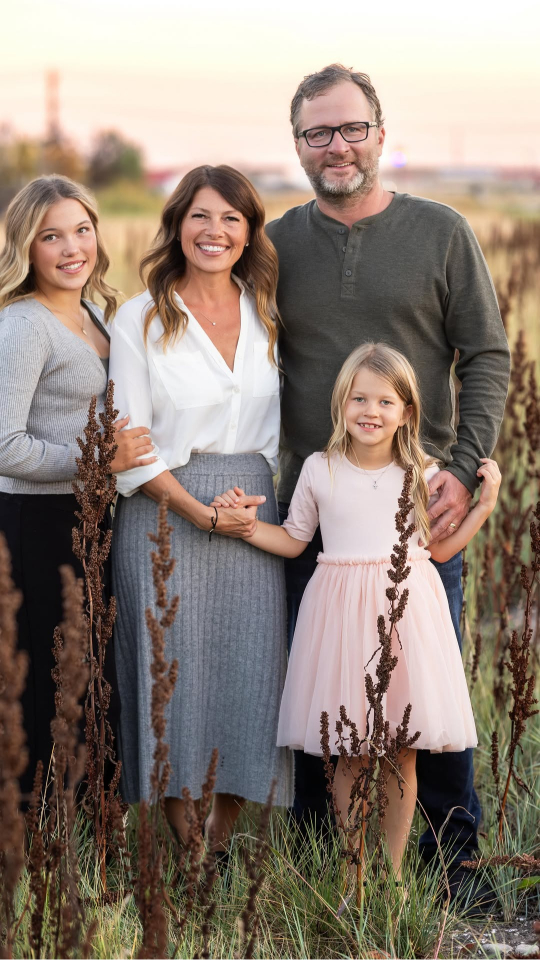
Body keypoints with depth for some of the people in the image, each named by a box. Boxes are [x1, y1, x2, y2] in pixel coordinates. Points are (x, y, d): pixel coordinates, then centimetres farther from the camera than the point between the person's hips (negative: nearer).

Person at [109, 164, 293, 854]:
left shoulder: (269, 314, 10)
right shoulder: (141, 320, -2)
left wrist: (275, 500, 2)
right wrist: (202, 513, -13)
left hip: (257, 511, 3)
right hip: (166, 514, -3)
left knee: (250, 672, 2)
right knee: (174, 670, -1)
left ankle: (221, 839, 16)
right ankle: (184, 849, 10)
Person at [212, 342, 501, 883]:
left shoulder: (422, 474, 5)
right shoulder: (319, 470, 4)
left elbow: (440, 549, 11)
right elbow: (293, 540, 12)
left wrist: (485, 504, 4)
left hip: (405, 609, 0)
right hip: (341, 614, 0)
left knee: (402, 753, 2)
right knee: (344, 753, 2)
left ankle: (393, 869, 12)